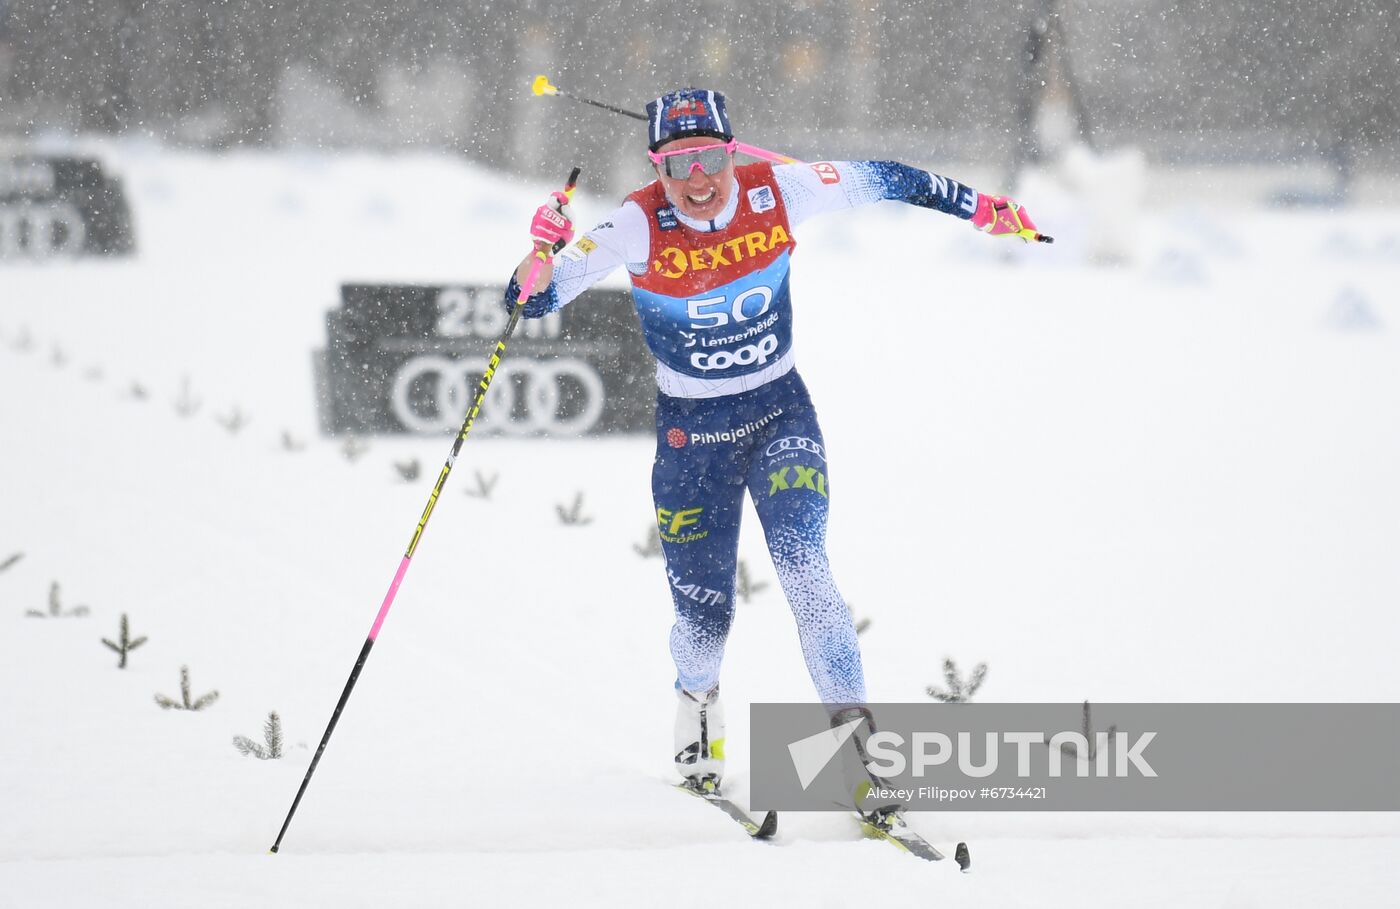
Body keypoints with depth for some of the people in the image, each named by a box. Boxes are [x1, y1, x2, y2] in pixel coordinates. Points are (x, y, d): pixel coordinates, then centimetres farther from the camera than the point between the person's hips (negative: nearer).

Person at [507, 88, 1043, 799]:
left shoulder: (776, 193, -14)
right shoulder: (639, 227, -19)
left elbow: (878, 181, 1)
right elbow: (534, 300, -22)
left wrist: (973, 206, 6)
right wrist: (541, 253, -44)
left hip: (779, 413, 1)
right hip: (690, 431, -1)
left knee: (801, 563, -21)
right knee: (703, 611, 4)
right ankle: (697, 699, 41)